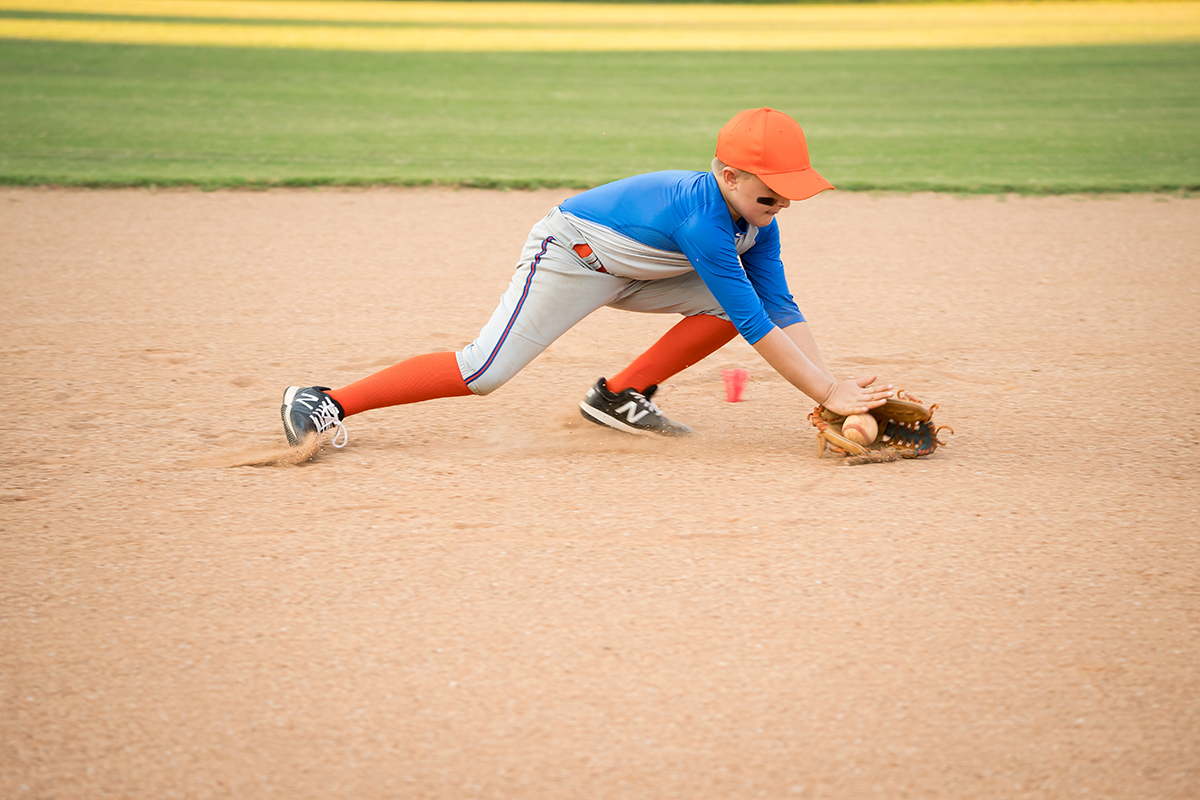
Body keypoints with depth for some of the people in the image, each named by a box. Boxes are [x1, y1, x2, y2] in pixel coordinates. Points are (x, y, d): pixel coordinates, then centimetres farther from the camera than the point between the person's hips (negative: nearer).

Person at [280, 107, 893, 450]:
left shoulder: (756, 219, -10)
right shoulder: (702, 219, -35)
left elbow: (780, 309, -6)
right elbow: (758, 327, -35)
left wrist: (833, 385, -15)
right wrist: (826, 393, -32)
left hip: (625, 270, 9)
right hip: (568, 254, -9)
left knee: (724, 305, -6)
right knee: (484, 372, -17)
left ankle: (622, 395, 2)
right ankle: (327, 403, -10)